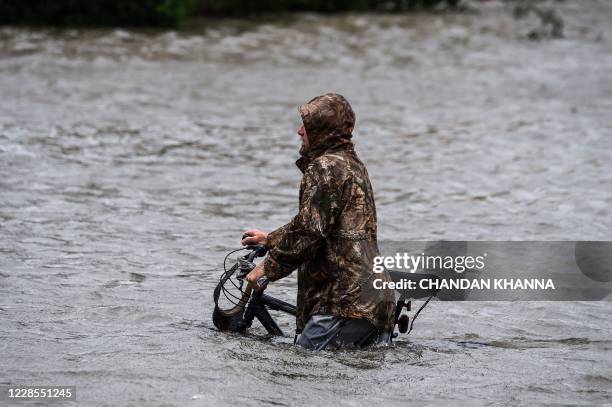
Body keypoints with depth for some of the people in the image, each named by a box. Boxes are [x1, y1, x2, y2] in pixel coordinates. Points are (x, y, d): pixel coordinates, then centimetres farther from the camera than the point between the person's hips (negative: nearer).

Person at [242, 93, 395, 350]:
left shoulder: (325, 167, -10)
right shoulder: (353, 164, 23)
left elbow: (309, 231, -17)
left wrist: (268, 267, -6)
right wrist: (271, 239, 43)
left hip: (346, 299, -10)